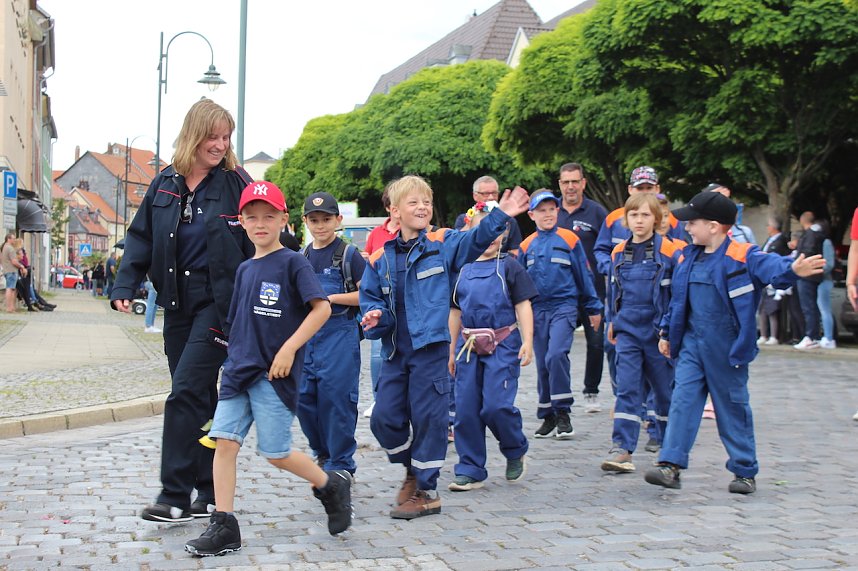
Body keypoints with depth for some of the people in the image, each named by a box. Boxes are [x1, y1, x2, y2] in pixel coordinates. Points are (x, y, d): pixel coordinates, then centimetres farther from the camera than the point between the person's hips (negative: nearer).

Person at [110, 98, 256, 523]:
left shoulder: (235, 183, -4)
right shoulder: (165, 184, 8)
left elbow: (259, 244, -4)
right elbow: (141, 238, 12)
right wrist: (125, 286, -1)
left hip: (218, 304, -5)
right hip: (178, 304, 5)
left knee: (186, 393, -12)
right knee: (199, 398, 10)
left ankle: (176, 496, -8)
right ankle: (210, 493, 19)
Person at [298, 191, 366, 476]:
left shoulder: (348, 254, -4)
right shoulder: (302, 257, 13)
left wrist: (332, 298, -14)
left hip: (340, 333, -6)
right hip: (307, 333, 6)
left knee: (335, 396, -7)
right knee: (303, 395, 6)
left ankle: (340, 464, 4)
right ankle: (322, 452, 25)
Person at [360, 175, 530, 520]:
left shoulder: (443, 244, 0)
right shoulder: (380, 259, 8)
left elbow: (476, 240, -14)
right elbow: (370, 299, 13)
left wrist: (500, 217, -29)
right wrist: (375, 316, -8)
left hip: (430, 348, -4)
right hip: (394, 351, 4)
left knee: (427, 419, 0)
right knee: (384, 418, 4)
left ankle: (425, 490, 12)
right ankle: (413, 469, 29)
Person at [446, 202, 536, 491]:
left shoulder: (509, 266, 1)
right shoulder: (463, 270, 12)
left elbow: (523, 306, 0)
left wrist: (527, 341, -10)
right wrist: (452, 350, 18)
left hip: (503, 344, -4)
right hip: (469, 345, 4)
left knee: (496, 405, -15)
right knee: (465, 410, 2)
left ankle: (516, 452, 13)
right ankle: (470, 470, 12)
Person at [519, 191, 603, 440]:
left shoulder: (569, 239, -1)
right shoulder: (527, 246, 7)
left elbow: (584, 275, 5)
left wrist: (594, 308, 8)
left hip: (564, 305, -4)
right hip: (538, 309, 4)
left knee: (556, 355, -21)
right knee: (542, 364, 8)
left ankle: (563, 413, -10)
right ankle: (548, 417, 19)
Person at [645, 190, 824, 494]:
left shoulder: (741, 256, -13)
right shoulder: (689, 258, 7)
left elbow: (769, 266, -32)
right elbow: (677, 298, 17)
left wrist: (792, 269, -52)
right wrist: (666, 332, 19)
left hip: (727, 349, -5)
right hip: (692, 344, 5)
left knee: (733, 408, 6)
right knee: (682, 401, -3)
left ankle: (745, 471, 19)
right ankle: (671, 464, -4)